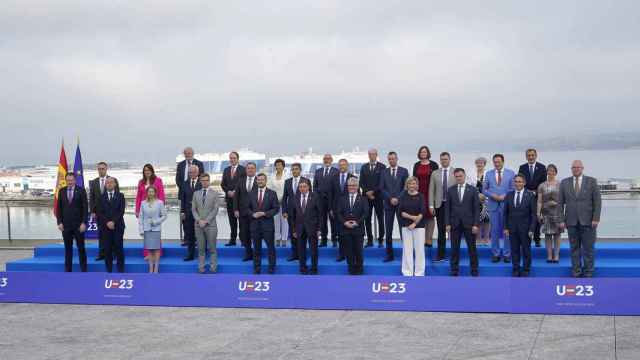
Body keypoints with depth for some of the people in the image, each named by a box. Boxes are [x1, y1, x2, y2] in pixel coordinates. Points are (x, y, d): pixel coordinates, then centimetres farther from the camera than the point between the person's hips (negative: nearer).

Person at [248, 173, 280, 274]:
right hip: (255, 224, 3)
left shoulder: (272, 193, 0)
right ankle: (256, 269, 16)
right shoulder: (252, 193, 9)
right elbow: (248, 207, 11)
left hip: (267, 224, -3)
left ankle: (271, 269, 10)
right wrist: (253, 214, -9)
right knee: (256, 248, 9)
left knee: (271, 247, 2)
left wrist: (264, 213, -14)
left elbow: (276, 208, -4)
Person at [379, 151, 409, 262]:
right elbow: (382, 188, 4)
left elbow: (406, 187, -2)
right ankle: (389, 254, 6)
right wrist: (390, 198, -9)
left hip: (401, 203, -2)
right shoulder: (384, 172, 9)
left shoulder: (404, 171, 4)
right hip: (388, 203, 2)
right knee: (388, 230, 2)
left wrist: (398, 198, -11)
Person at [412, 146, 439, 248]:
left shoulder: (433, 165, 1)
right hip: (419, 193, 3)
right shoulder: (416, 165, 10)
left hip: (430, 193, -2)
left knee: (430, 216, -1)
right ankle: (423, 239, 7)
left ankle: (429, 239, 3)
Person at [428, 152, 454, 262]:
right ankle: (441, 255, 8)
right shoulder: (435, 174, 9)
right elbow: (431, 190, 7)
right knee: (441, 231, 3)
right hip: (440, 205, 2)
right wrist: (431, 205, 0)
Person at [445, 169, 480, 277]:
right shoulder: (450, 190, 6)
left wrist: (476, 224, -8)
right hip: (455, 224, 1)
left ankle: (474, 272, 10)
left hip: (469, 224, -1)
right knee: (454, 249, 5)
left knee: (472, 249, 3)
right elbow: (447, 208, 5)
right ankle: (454, 272, 12)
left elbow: (476, 208, -1)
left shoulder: (473, 190, 1)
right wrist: (447, 224, -2)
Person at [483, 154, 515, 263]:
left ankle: (507, 254, 8)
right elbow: (484, 189, 7)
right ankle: (495, 254, 10)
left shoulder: (511, 173, 3)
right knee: (495, 230, 3)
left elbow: (514, 189, 1)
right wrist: (492, 195, -10)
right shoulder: (488, 174, 8)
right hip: (493, 205, 1)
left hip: (506, 205, -1)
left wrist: (504, 196, -12)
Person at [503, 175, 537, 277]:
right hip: (512, 228, 2)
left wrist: (531, 229, -10)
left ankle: (525, 271, 15)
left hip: (525, 228, -2)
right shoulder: (509, 195, 5)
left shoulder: (530, 195, -3)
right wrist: (506, 228, 1)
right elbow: (506, 213, 7)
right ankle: (515, 270, 14)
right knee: (514, 250, 6)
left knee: (526, 250, 5)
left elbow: (533, 214, -5)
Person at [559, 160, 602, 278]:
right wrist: (561, 220, -1)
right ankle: (576, 273, 13)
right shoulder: (564, 182, 7)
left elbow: (597, 201, -1)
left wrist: (596, 218, -8)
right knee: (574, 248, 6)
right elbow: (560, 203, 7)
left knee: (588, 248, 2)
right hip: (571, 221, 2)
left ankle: (588, 273, 10)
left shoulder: (592, 181, 2)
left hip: (588, 221, -1)